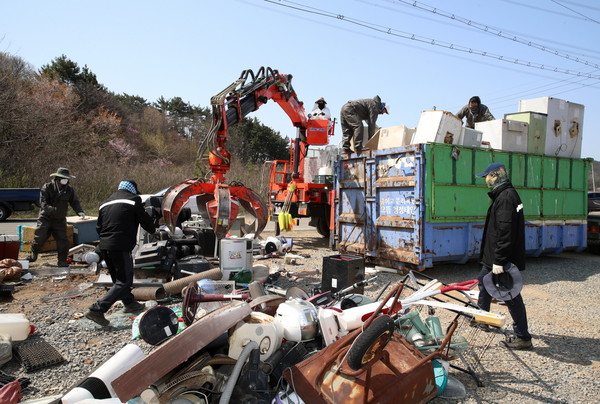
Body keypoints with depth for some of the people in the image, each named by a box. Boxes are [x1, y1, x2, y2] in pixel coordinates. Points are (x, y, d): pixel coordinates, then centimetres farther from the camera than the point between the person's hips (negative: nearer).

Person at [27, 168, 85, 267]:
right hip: (45, 218, -2)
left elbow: (75, 202, 1)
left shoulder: (69, 190, 1)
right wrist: (52, 209, -37)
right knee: (39, 237, 2)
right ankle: (33, 255, 29)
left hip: (60, 220, 2)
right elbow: (43, 204, -17)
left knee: (63, 240, -4)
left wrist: (80, 211, -19)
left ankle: (62, 261, 8)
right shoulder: (47, 188, -10)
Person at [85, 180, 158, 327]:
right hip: (120, 247, -8)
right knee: (124, 281, -2)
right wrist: (153, 230, 23)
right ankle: (97, 310, -10)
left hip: (104, 247, 8)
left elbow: (98, 227, 20)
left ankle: (129, 303, 36)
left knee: (119, 277, 22)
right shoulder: (133, 200, -1)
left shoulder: (105, 203, 19)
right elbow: (145, 220, 4)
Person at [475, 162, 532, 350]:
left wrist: (499, 260, -26)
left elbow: (505, 232, -27)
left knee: (511, 295, -2)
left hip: (505, 257, -11)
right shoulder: (507, 194, 12)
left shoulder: (505, 197, -22)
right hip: (494, 256, 11)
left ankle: (523, 338, 10)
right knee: (483, 280, 24)